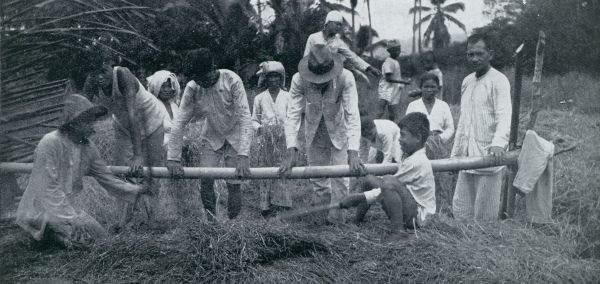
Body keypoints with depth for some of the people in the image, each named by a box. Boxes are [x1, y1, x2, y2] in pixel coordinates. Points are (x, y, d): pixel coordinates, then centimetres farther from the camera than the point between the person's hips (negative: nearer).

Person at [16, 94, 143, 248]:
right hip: (39, 210, -8)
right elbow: (49, 190, -23)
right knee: (86, 234, -23)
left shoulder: (88, 147, 0)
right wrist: (72, 218, -25)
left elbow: (107, 178, 7)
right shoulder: (50, 143, -21)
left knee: (100, 235, -2)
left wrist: (136, 190, -3)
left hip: (66, 206, 8)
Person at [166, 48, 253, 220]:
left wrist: (243, 155, -40)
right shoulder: (192, 88, -19)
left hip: (236, 136, -2)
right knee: (205, 180, -10)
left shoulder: (232, 80, -27)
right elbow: (179, 122, -18)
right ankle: (210, 221, 13)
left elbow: (245, 117, -31)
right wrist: (173, 159, -24)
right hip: (211, 137, 2)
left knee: (234, 184, -7)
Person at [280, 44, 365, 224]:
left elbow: (352, 115, -37)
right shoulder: (299, 80, -31)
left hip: (339, 131, -2)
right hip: (314, 132, 2)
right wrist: (292, 152, -41)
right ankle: (322, 199, 41)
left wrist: (353, 153, -47)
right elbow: (293, 115, -31)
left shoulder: (345, 78, -35)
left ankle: (337, 212, 18)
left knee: (340, 173, -3)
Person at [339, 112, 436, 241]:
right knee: (368, 179, 10)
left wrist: (358, 198, -19)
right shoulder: (407, 156, 9)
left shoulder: (417, 162, -22)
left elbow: (387, 187, -21)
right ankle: (357, 221, 15)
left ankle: (398, 231, -28)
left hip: (418, 215, -10)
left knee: (388, 182, -35)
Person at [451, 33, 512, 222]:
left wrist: (499, 143, -39)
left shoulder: (498, 81, -8)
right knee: (460, 210, 11)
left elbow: (505, 116, -21)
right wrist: (455, 153, 19)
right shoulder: (467, 81, 15)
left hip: (489, 159, -7)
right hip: (467, 158, 7)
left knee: (485, 216, 1)